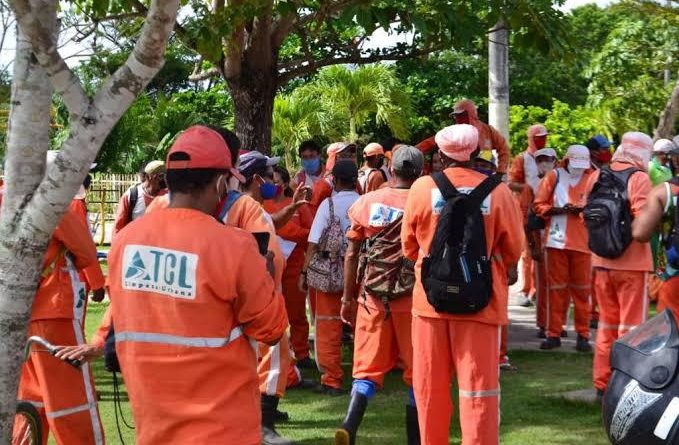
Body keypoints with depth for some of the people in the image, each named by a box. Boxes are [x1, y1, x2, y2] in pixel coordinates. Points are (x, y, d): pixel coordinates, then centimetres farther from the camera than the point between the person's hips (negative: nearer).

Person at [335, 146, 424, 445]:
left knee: (368, 368, 7)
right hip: (412, 298, -2)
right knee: (417, 371, 9)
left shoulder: (366, 202, 1)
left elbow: (352, 254, 5)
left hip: (373, 297, 2)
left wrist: (347, 297, 14)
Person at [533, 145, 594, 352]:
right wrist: (559, 210, -14)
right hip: (557, 241, 0)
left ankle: (583, 335, 10)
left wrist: (584, 210, -15)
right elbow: (538, 206, 2)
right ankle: (554, 334, 9)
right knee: (556, 288, 4)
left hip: (583, 241, 0)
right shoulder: (554, 176, 4)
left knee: (582, 289, 3)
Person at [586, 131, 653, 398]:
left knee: (607, 325, 17)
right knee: (632, 327, 3)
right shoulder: (639, 179, -13)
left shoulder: (596, 176, 4)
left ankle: (602, 383, 21)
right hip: (632, 263, -5)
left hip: (601, 261, 6)